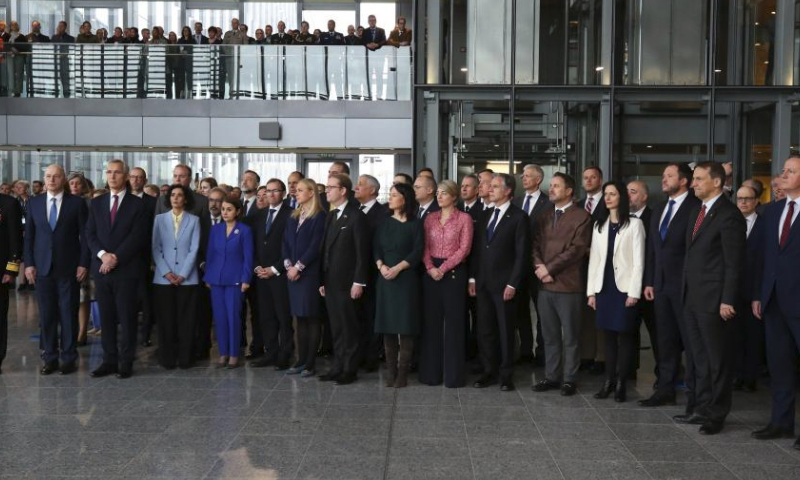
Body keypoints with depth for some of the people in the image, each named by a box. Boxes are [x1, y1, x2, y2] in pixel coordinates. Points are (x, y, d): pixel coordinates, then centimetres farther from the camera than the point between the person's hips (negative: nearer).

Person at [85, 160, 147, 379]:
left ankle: (126, 362, 8)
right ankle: (109, 360, 15)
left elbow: (137, 237, -8)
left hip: (126, 269, -4)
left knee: (127, 318, 1)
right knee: (106, 318, 8)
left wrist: (116, 258, -15)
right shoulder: (96, 203, 13)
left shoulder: (137, 204, 0)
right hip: (101, 268, 4)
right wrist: (103, 254, -11)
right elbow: (90, 234, 6)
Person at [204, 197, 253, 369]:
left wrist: (246, 279, -10)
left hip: (235, 280, -4)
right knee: (219, 317, 6)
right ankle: (223, 353, 14)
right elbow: (210, 254, 10)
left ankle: (234, 354, 8)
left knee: (233, 317, -2)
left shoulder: (244, 230, -3)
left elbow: (248, 257, -4)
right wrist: (207, 277, 6)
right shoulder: (215, 229, 8)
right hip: (216, 279, 4)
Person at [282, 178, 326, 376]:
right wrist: (288, 265, -3)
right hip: (293, 273, 7)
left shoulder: (319, 216, -6)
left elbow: (315, 246, -13)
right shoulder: (293, 216, 16)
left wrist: (298, 267, -13)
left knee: (312, 318, -2)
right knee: (300, 318, 9)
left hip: (310, 273, -7)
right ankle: (301, 360, 15)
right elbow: (285, 243, 12)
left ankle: (310, 363, 3)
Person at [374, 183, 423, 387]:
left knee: (405, 324, -4)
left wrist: (398, 268, -16)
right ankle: (390, 371, 10)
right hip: (384, 277, 4)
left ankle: (402, 373, 2)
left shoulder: (415, 224, 2)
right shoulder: (384, 223, 13)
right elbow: (376, 248, 8)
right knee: (387, 324, 3)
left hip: (406, 278, -4)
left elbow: (417, 251, -6)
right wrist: (381, 265, -11)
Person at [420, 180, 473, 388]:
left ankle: (454, 374, 9)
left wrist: (443, 268, -14)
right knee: (431, 321, 6)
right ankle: (431, 371, 14)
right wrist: (430, 268, -10)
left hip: (454, 273, -4)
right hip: (431, 273, 4)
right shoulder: (430, 218, 11)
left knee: (454, 322, 1)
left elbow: (464, 249, -8)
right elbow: (425, 247, 6)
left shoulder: (464, 218, -1)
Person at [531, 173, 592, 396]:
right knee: (550, 336, 11)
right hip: (545, 284, 6)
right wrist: (539, 267, -7)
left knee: (570, 337, 3)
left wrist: (549, 268, -12)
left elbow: (576, 249, -12)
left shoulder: (582, 216, -3)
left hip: (568, 285, -5)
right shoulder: (545, 216, 17)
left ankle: (569, 380, 12)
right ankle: (551, 377, 20)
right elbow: (536, 244, 11)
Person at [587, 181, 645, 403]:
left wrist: (634, 292, -13)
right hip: (604, 287, 5)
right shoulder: (599, 225, 12)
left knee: (625, 336, 1)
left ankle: (621, 383, 7)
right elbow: (594, 259, 10)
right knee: (608, 335, 8)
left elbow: (638, 260, -7)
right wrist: (591, 290, 6)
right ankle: (609, 381, 14)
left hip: (624, 287, -4)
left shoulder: (634, 224, -3)